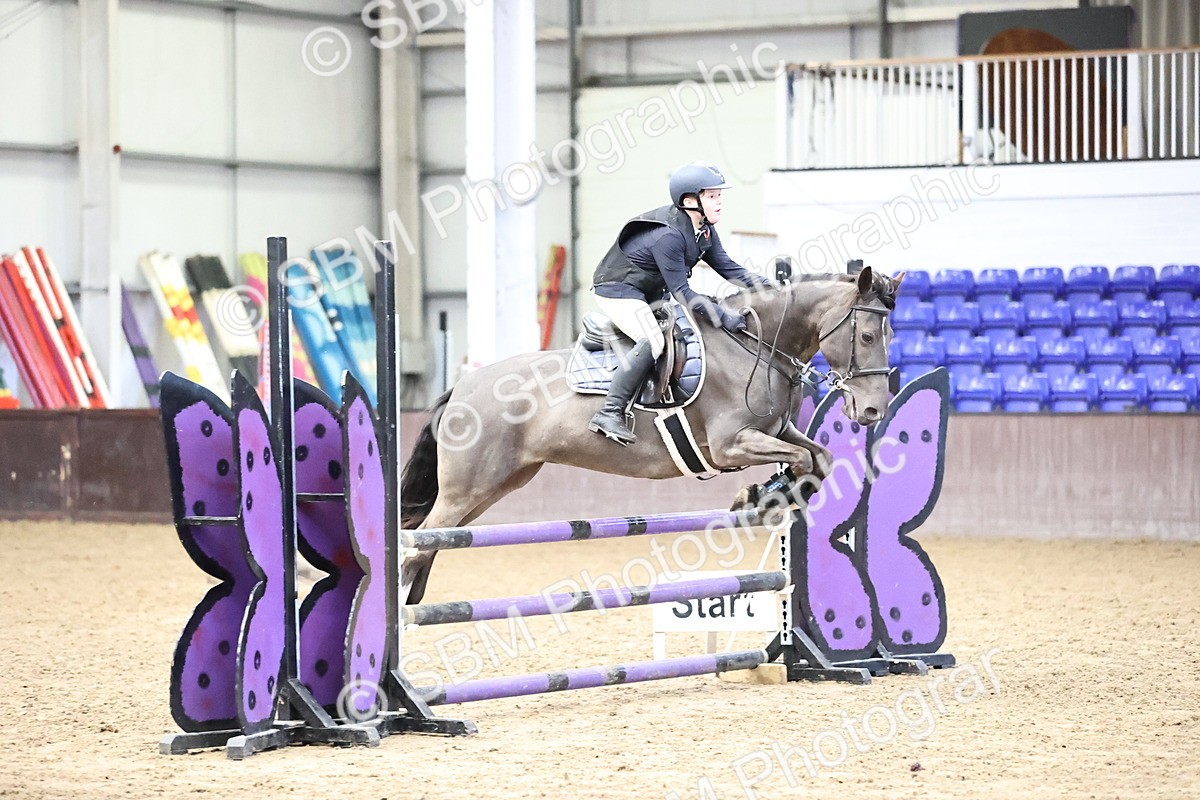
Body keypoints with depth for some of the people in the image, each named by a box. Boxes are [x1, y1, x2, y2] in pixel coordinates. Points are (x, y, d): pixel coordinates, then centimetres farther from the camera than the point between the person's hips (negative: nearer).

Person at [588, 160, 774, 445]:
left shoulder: (704, 230, -2)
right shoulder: (668, 235, -31)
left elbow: (726, 266, 4)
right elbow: (681, 292, -30)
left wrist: (764, 285, -11)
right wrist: (724, 318, -33)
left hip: (649, 291, 11)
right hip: (618, 290, -11)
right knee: (653, 341, -29)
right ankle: (609, 413, -30)